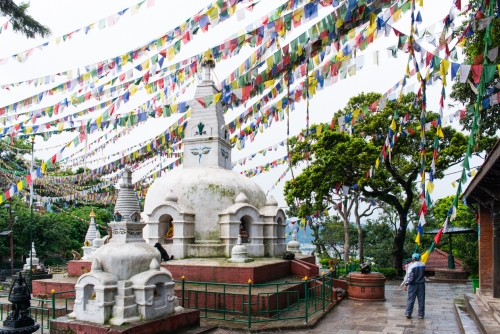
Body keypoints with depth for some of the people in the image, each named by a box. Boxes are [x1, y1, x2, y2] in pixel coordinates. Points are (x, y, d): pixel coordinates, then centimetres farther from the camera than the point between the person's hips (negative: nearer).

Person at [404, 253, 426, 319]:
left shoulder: (411, 266, -15)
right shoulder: (423, 265, 0)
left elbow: (409, 277, -17)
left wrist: (406, 284, -6)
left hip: (413, 284, -3)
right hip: (421, 284, 3)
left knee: (411, 299, 4)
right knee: (421, 300, 9)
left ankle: (408, 313, 4)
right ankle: (421, 314, 12)